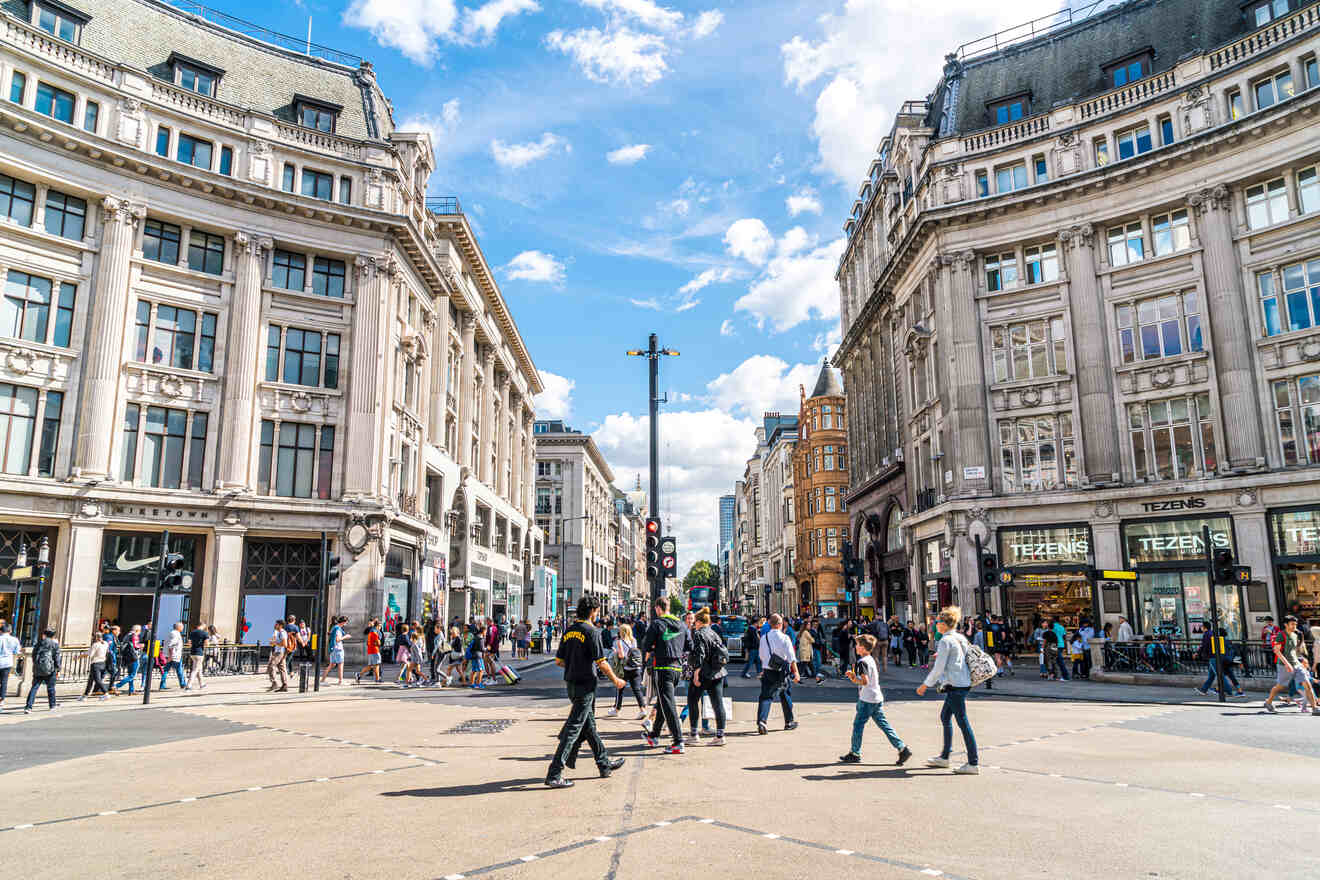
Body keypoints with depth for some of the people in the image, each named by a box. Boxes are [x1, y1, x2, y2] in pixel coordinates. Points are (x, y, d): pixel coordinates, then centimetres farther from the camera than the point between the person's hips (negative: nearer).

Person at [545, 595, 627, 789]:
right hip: (585, 685, -9)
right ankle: (554, 774, -5)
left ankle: (605, 764, 33)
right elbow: (602, 662, -16)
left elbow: (558, 661, 11)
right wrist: (616, 680, -2)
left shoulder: (569, 631, 8)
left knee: (589, 726, 18)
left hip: (571, 683, 9)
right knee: (574, 728, -5)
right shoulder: (592, 631, -15)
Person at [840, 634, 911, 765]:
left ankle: (855, 754, 10)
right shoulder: (871, 659, 14)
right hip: (877, 698, 9)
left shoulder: (862, 662, -15)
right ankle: (903, 749, 2)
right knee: (884, 725, 8)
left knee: (858, 725, 2)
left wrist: (853, 679, -9)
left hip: (867, 700, -9)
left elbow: (864, 681, -23)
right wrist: (855, 677, 15)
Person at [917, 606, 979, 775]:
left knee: (963, 722, -5)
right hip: (964, 683, 10)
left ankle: (973, 764, 0)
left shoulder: (945, 641, -14)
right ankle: (944, 757, 26)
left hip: (955, 685, -10)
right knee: (944, 716, 18)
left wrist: (925, 685, -6)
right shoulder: (961, 638, 12)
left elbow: (939, 668, -15)